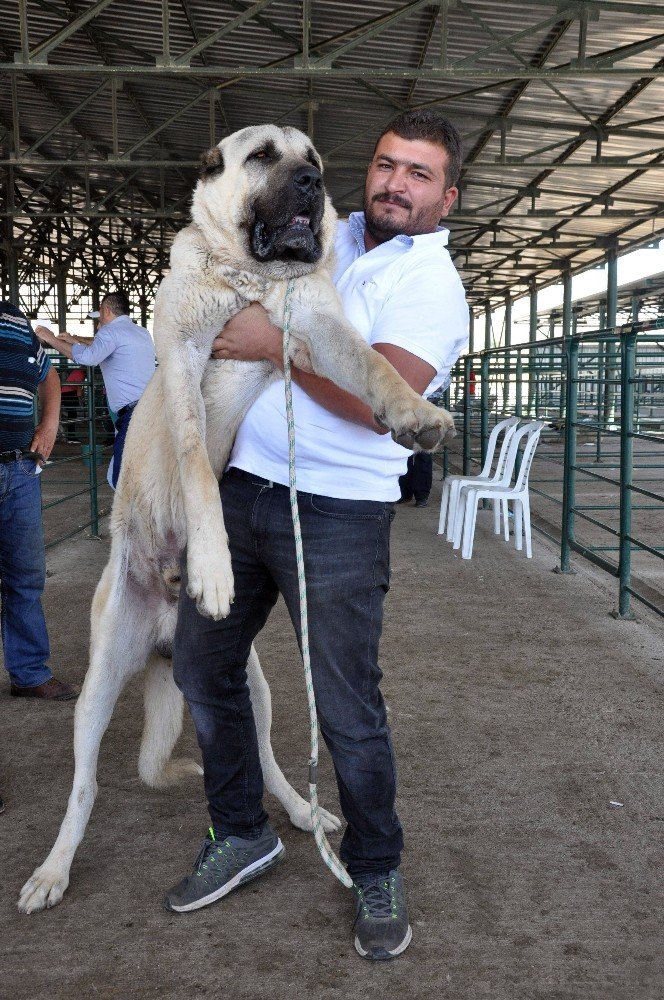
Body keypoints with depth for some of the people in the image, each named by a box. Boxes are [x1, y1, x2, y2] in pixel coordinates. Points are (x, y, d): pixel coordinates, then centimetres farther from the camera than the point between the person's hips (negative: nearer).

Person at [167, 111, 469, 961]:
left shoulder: (431, 285, -7)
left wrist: (275, 343, -18)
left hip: (337, 515, -7)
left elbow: (381, 401, -22)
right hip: (240, 486, 7)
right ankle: (241, 834, 32)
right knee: (201, 666, 13)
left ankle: (376, 872, 22)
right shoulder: (323, 236, 14)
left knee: (347, 708, -1)